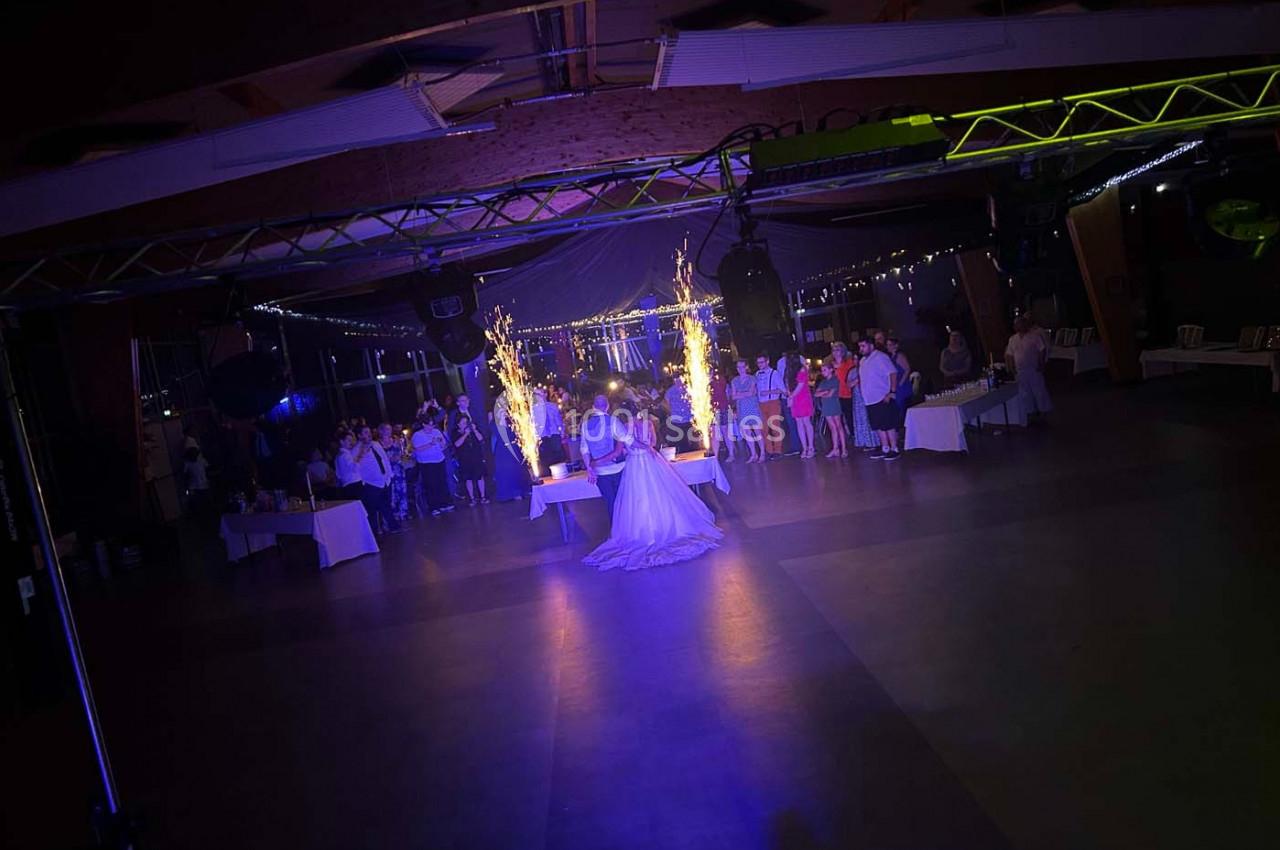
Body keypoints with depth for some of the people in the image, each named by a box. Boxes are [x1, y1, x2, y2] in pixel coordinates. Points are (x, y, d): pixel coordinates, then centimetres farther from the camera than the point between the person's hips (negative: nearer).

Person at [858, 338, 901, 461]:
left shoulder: (880, 357, -10)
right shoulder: (862, 361, 16)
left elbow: (893, 373, -17)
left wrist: (892, 392, -22)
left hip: (883, 399, -8)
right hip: (870, 400, 9)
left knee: (889, 425, -4)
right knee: (878, 426, 12)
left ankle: (894, 449, 1)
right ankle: (885, 449, 20)